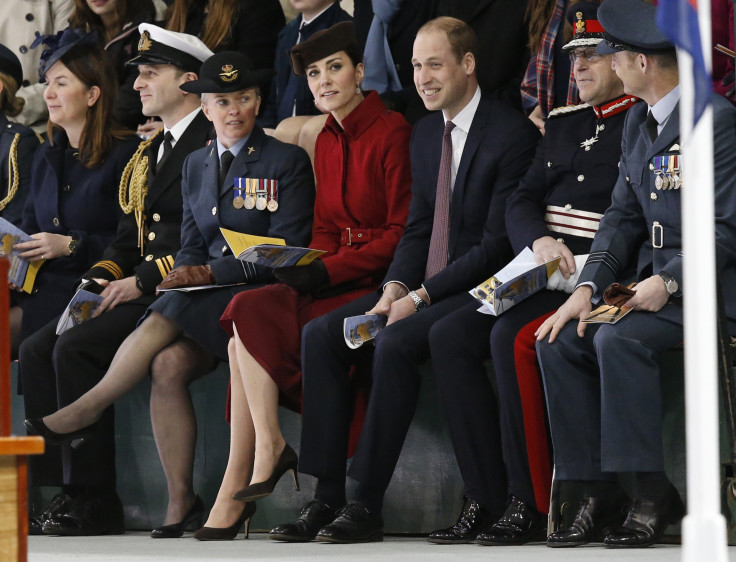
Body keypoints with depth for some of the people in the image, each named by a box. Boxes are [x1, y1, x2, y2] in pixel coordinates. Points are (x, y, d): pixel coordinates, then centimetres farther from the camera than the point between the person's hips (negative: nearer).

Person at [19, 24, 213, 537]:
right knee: (37, 350, -8)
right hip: (139, 291, 9)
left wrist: (141, 281, -18)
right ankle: (65, 491, -10)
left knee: (76, 349, -25)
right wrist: (100, 278, 4)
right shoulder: (149, 153, 23)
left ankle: (95, 500, -20)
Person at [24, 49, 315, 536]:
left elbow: (286, 251, -8)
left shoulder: (287, 161, -1)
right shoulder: (196, 165, 19)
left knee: (168, 316, -31)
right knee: (168, 365, -26)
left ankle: (87, 409, -21)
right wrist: (186, 275, -5)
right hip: (205, 302, 5)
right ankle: (180, 500, -22)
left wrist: (212, 272, -14)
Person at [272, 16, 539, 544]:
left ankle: (367, 506, -27)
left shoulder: (512, 133, -12)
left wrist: (420, 297, -18)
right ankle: (327, 496, -12)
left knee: (394, 343, -32)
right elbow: (418, 228, 15)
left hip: (479, 292, -8)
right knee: (320, 336, -9)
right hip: (421, 288, 8)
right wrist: (393, 290, -5)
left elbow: (498, 244, -16)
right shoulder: (426, 133, 14)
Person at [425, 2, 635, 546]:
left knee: (511, 335, -29)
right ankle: (483, 497, -12)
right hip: (540, 273, 8)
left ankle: (530, 504, -22)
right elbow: (521, 201, 14)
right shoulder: (564, 124, 21)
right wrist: (540, 241, -8)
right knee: (451, 335, -12)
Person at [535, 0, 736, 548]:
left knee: (619, 338, -31)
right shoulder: (637, 121, 14)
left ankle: (653, 493, -23)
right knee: (561, 341, -9)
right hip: (653, 278, 9)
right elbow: (623, 215, 13)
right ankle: (600, 496, -7)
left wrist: (670, 282, -24)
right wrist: (589, 286, -1)